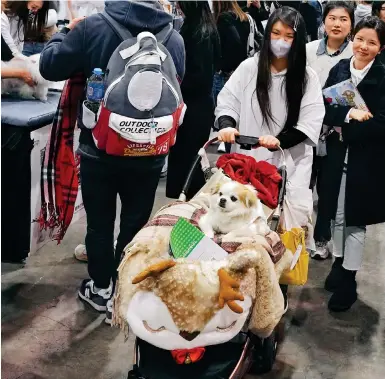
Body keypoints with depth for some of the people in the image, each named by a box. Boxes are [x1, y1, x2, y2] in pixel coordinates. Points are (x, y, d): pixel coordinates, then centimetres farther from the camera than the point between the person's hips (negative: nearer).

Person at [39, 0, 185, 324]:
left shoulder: (92, 27, -14)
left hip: (99, 148, -1)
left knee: (100, 222, 15)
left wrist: (66, 32, 10)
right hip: (148, 153, 2)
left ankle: (101, 289, 32)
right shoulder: (175, 38, -6)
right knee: (135, 224, 14)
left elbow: (49, 66, -6)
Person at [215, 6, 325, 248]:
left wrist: (279, 141, -20)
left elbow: (310, 123, -5)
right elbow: (227, 103, 3)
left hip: (289, 163, -1)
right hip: (248, 160, 1)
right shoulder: (248, 68, 1)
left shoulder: (307, 77, 0)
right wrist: (227, 126, -19)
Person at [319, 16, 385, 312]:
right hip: (337, 156, 4)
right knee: (337, 216, 15)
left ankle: (348, 282, 19)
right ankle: (339, 266, 36)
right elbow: (325, 109, -6)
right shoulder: (339, 69, 1)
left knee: (355, 221, 5)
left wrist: (344, 128, -16)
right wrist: (349, 113, -23)